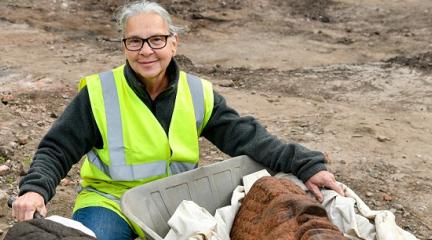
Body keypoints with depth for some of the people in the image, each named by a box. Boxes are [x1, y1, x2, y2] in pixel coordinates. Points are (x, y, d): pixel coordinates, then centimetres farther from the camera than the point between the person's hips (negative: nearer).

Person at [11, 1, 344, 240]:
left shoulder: (199, 94, -3)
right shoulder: (98, 93, -10)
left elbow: (248, 137, -8)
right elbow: (56, 150, -6)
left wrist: (306, 166, -21)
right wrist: (35, 189, -27)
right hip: (109, 201, -3)